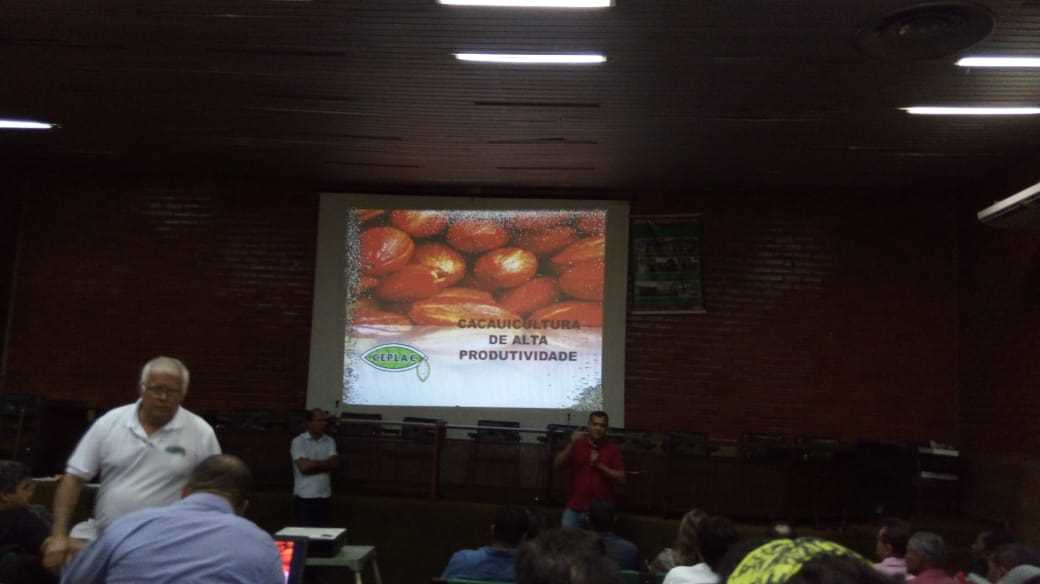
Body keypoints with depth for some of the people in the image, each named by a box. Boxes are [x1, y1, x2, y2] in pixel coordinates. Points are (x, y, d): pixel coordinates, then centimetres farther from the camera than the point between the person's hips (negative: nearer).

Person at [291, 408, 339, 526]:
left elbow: (335, 464, -4)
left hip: (325, 497, 4)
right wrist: (325, 463, -4)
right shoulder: (298, 441, -5)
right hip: (304, 498, -4)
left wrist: (313, 464, -11)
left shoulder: (330, 441, 8)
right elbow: (304, 467, -15)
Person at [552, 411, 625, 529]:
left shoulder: (612, 448, 2)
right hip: (575, 509, 1)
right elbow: (557, 464, -5)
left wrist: (599, 465, -13)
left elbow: (621, 479, -2)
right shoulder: (576, 444, 5)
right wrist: (571, 443, -17)